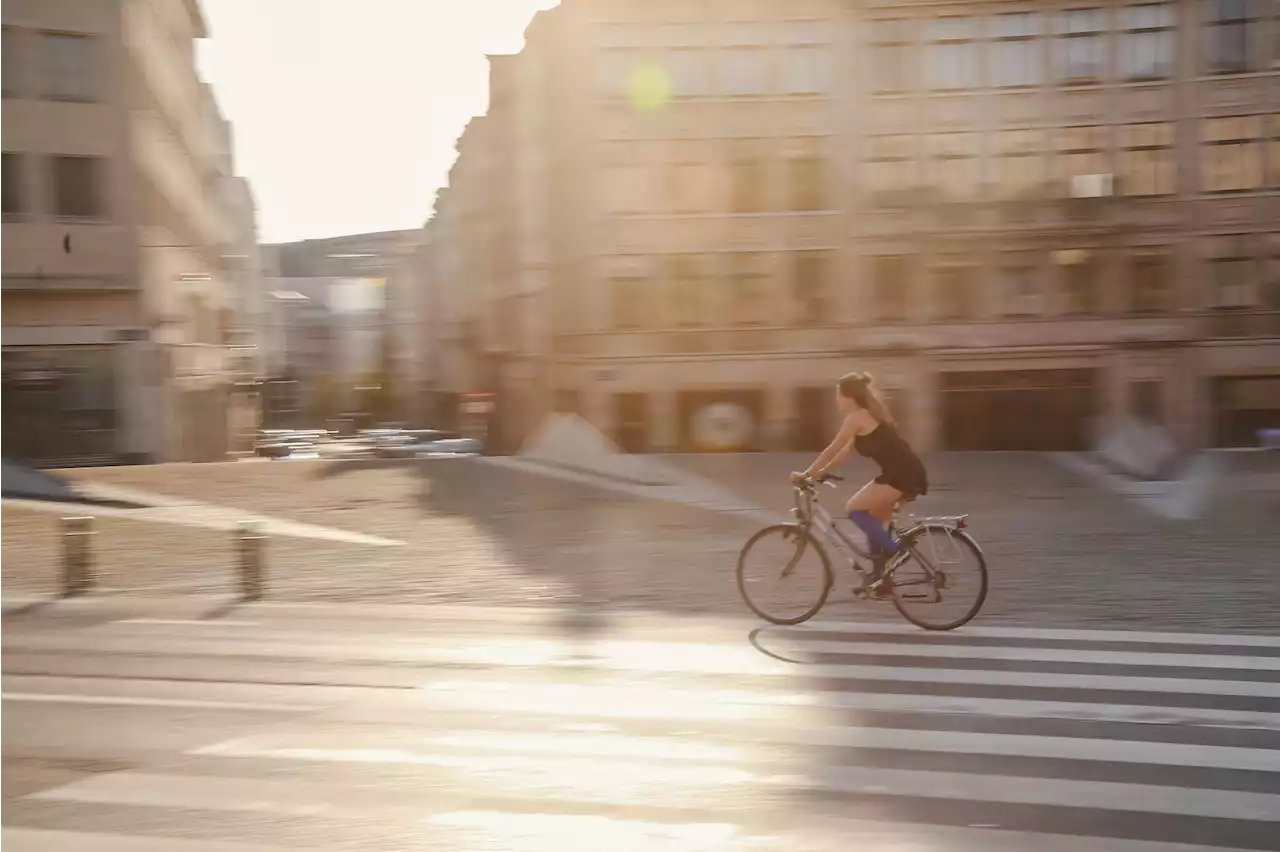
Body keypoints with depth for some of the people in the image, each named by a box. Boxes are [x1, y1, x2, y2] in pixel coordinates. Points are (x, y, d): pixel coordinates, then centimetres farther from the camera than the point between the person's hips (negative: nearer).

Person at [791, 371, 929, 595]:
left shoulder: (856, 417, -8)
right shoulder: (867, 414, 20)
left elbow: (832, 450, -6)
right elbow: (848, 449, 27)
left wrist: (806, 474, 2)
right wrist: (821, 471, 25)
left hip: (901, 475, -10)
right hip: (909, 473, 10)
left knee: (854, 509, -7)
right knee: (875, 520, 18)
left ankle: (894, 550, -7)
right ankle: (879, 574, 23)